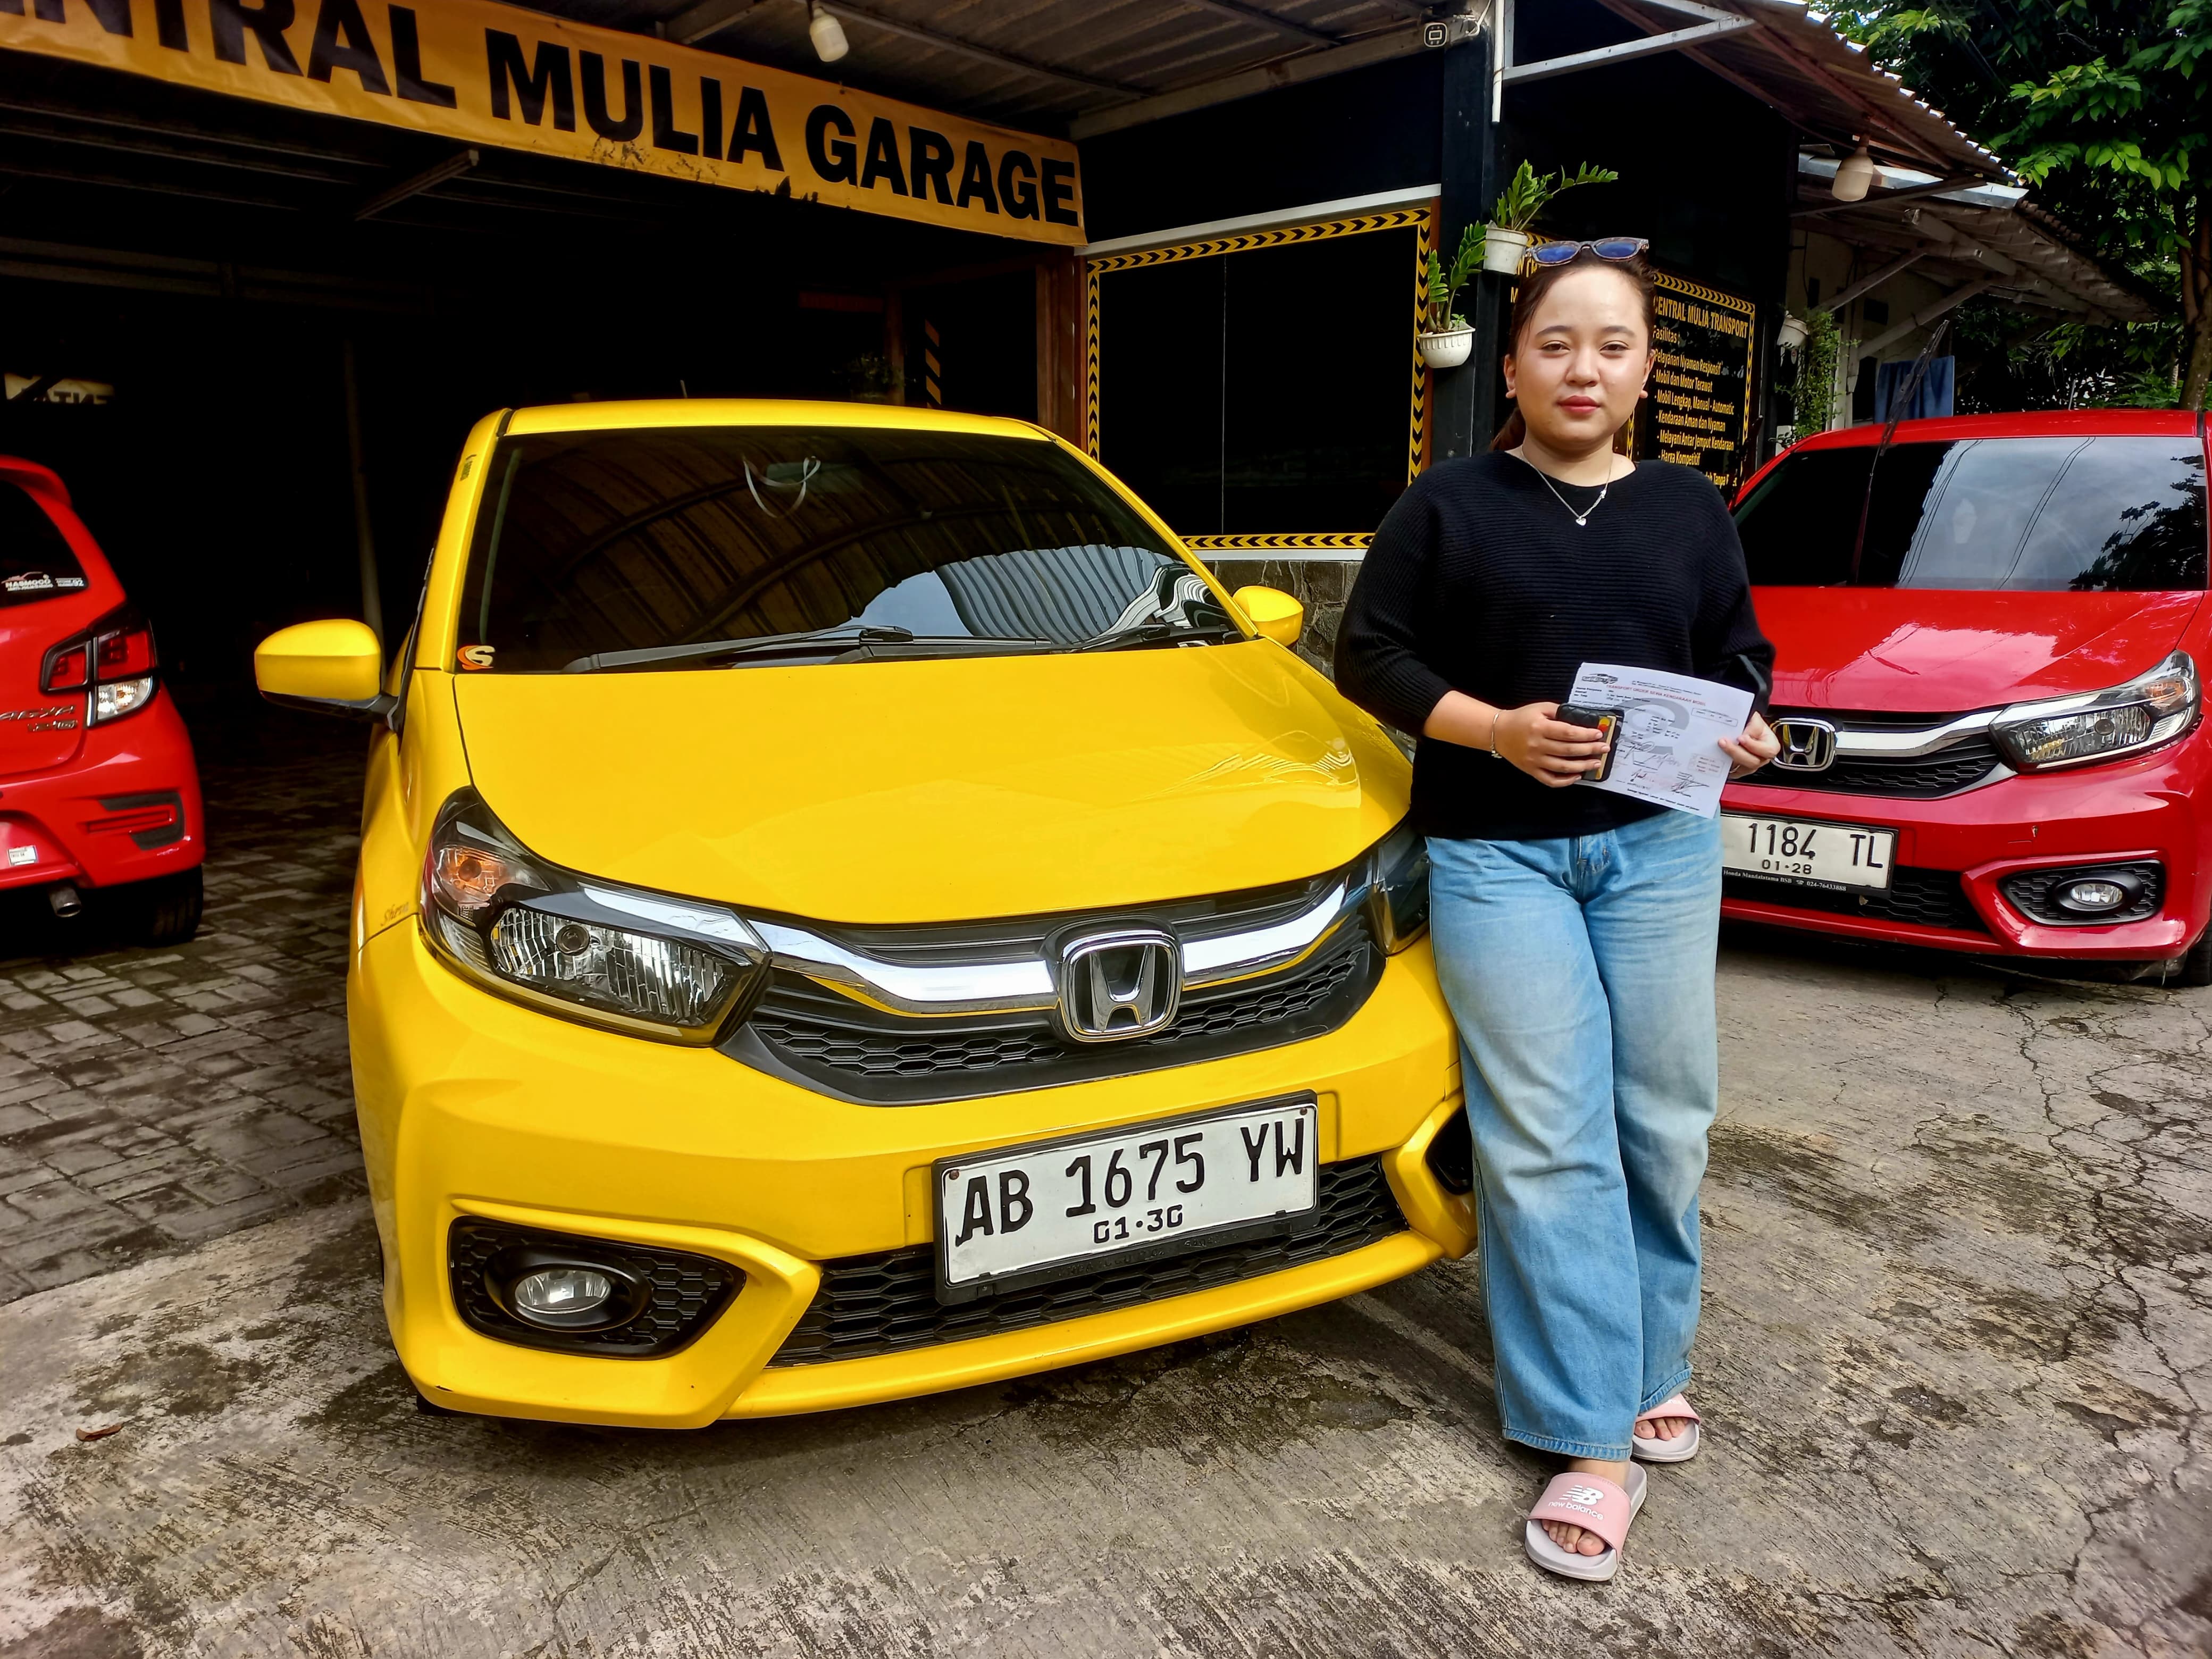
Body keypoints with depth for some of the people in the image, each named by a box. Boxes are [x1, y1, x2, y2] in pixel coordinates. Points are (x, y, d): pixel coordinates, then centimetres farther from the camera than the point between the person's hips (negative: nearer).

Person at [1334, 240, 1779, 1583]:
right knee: (1548, 1143, -5)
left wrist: (1746, 728, -6)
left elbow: (1738, 655, 17)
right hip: (1499, 853, -3)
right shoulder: (1448, 506, 2)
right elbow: (1370, 656, -1)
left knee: (1664, 1121, 8)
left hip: (1660, 845, 4)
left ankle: (1651, 1362, 30)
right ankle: (1593, 1445, 3)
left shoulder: (1691, 512, 13)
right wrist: (1496, 728, -14)